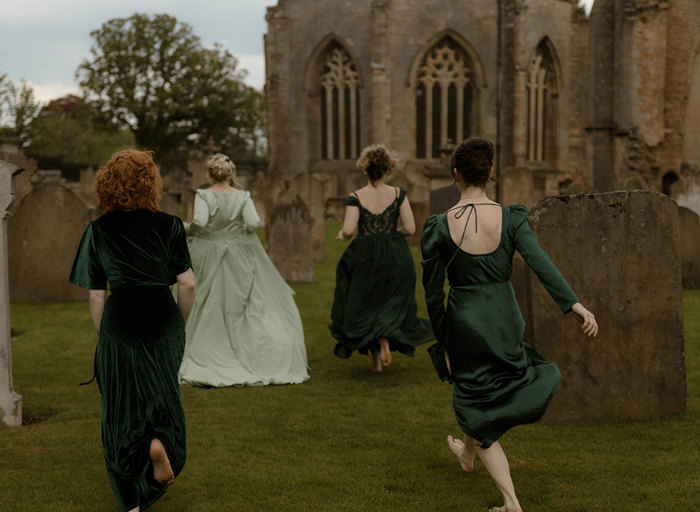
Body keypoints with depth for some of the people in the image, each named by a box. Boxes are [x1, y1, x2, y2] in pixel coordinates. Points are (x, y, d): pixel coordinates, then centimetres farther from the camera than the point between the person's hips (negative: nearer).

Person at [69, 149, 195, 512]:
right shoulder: (168, 225, -2)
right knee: (161, 392, 25)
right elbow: (187, 284, -4)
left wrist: (103, 336, 11)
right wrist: (182, 323, 10)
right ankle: (159, 440, -4)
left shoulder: (98, 231, 1)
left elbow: (96, 295, 1)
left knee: (121, 407, 10)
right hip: (162, 317, 0)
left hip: (119, 319, 0)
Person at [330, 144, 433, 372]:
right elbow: (410, 228, -8)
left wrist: (342, 235, 5)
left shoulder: (355, 197, -8)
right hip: (396, 258, 1)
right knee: (393, 305, 17)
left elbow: (348, 230, -17)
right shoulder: (398, 194, -5)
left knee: (363, 308, 14)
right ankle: (385, 340, -8)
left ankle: (375, 355, 3)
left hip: (364, 258, -1)